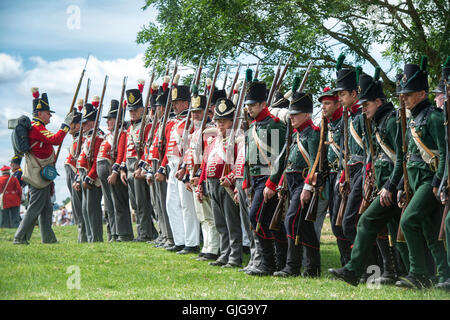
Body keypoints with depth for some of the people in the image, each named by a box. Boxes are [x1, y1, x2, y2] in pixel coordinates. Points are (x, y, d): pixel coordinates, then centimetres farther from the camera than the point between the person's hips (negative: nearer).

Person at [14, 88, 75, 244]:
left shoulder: (35, 127, 17)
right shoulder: (37, 127, -15)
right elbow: (55, 140, -27)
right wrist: (66, 124, -22)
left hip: (41, 175, 11)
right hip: (39, 175, -11)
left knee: (46, 208, 13)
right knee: (35, 207, -9)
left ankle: (48, 238, 17)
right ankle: (20, 238, -8)